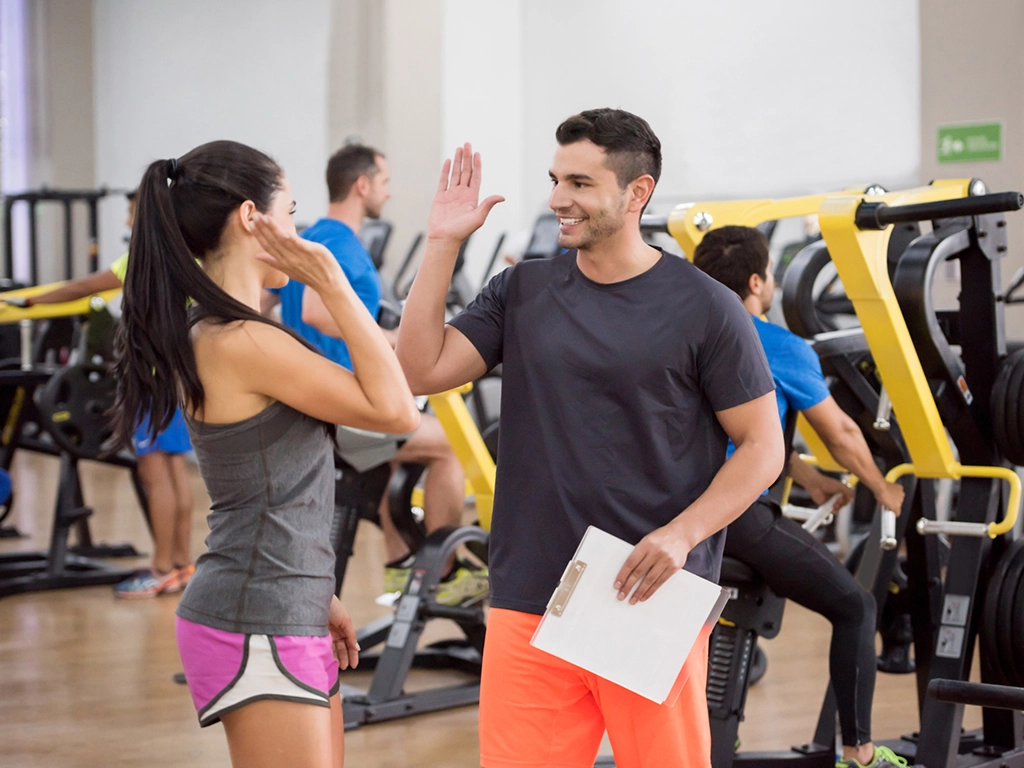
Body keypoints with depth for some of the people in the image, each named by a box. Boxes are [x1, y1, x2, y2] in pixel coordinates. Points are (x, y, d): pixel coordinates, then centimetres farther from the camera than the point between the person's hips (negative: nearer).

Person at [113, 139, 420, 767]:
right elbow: (395, 409, -15)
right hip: (257, 628, -10)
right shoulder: (242, 342, -19)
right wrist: (332, 284, -16)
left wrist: (318, 598, 22)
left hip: (286, 616, 10)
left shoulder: (205, 335, 12)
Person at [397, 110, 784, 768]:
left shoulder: (704, 308, -2)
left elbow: (763, 447, -1)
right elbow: (421, 370, 1)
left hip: (651, 604, -3)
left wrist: (681, 535, -15)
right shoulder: (522, 291, 9)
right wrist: (444, 243, -1)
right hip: (527, 607, 3)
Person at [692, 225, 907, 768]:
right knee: (854, 606, 8)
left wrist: (806, 478, 38)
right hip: (738, 512, -7)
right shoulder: (782, 348, -1)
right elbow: (840, 434, 12)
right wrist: (883, 492, 29)